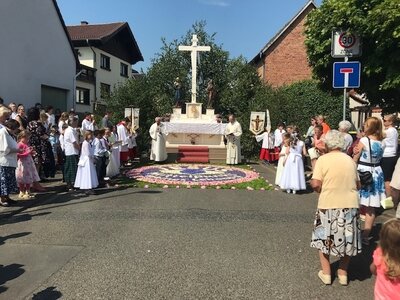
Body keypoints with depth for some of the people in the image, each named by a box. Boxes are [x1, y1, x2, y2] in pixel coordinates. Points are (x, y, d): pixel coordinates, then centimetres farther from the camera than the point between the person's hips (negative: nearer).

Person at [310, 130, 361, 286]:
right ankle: (343, 274, 29)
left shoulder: (323, 159, -10)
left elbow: (315, 184, -16)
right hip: (350, 205, 4)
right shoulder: (350, 160, 4)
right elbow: (357, 185, 8)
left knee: (324, 238, 15)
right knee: (347, 240, 19)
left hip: (329, 205, -4)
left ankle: (326, 273, 22)